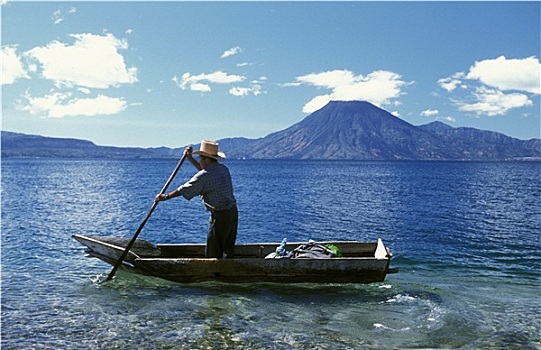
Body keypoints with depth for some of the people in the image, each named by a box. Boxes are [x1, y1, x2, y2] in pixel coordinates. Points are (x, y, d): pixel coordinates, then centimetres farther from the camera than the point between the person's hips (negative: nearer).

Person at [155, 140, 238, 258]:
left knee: (213, 253, 0)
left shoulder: (204, 176, -16)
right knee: (229, 249, 16)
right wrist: (190, 158, 30)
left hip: (219, 215, -9)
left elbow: (185, 190, -10)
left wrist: (166, 197, 3)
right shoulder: (223, 168, 9)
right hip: (233, 212, 9)